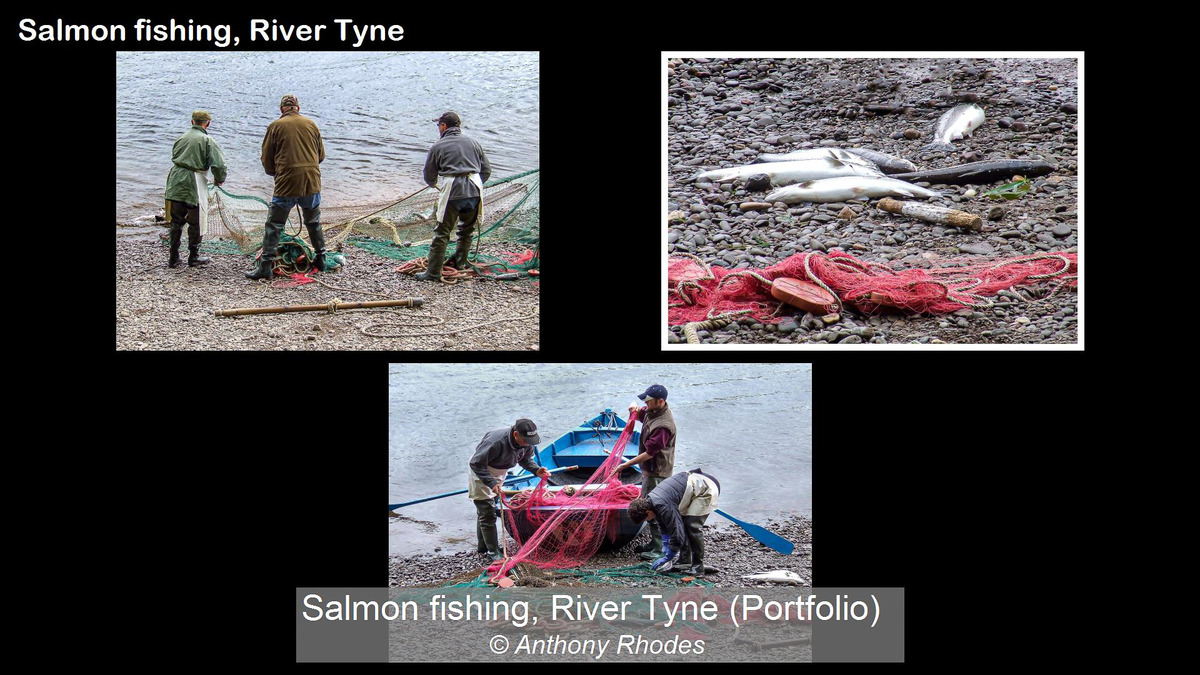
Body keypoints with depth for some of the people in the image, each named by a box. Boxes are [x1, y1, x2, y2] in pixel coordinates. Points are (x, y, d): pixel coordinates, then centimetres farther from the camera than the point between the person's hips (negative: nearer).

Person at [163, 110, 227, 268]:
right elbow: (218, 164, -12)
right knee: (195, 222, 8)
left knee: (176, 221, 11)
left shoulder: (182, 138, 11)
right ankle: (194, 257, 16)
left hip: (175, 182, 5)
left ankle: (173, 258, 13)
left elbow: (174, 156, 18)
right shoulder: (207, 140, -6)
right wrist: (219, 179, 6)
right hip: (193, 185, -5)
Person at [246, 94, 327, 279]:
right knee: (314, 222, 22)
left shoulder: (276, 126, -1)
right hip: (312, 182, 4)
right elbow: (321, 155, 15)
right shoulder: (311, 124, 9)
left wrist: (275, 173, 22)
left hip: (286, 182, -3)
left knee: (274, 225, 1)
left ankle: (266, 266, -3)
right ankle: (320, 259, 28)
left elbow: (266, 158, 3)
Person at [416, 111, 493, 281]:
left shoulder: (438, 147, 6)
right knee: (467, 229, 23)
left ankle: (433, 272, -1)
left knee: (442, 233, 0)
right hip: (474, 190, 4)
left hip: (452, 191, -4)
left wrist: (434, 185, 35)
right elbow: (487, 170, 15)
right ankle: (460, 262, 34)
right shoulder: (473, 143, 15)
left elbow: (429, 177, 12)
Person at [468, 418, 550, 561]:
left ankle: (482, 545, 34)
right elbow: (476, 464, -32)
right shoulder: (497, 442, -40)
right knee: (487, 513, -6)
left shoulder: (527, 444, -18)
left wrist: (536, 470, -18)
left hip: (498, 474, 8)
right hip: (480, 475, -7)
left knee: (485, 511, 21)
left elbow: (526, 459, 2)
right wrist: (491, 483, -39)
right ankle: (492, 551, 3)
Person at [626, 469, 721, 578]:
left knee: (693, 526, -17)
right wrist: (666, 551, 8)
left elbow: (677, 533, -26)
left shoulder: (664, 507, -29)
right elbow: (665, 529, 14)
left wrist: (667, 557, -16)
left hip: (706, 489, -10)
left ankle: (698, 567, -9)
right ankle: (683, 559, 21)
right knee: (680, 522, 10)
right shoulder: (650, 501, 2)